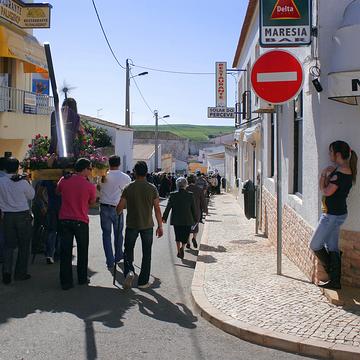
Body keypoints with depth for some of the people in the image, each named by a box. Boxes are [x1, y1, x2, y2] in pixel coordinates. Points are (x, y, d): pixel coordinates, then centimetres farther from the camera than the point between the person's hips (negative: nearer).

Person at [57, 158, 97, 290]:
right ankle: (82, 279, 25)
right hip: (81, 221, -3)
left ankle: (66, 282, 9)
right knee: (82, 251, 15)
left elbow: (57, 192, 18)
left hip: (64, 220, 3)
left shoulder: (63, 180, -2)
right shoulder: (90, 186, -12)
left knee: (65, 251, 6)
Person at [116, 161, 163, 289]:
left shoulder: (129, 188, -6)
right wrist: (160, 226, 3)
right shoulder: (152, 188, -5)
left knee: (128, 250, 15)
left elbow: (120, 207, -4)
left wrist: (116, 214, 19)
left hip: (132, 225, 0)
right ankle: (143, 281, 14)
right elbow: (157, 209, -5)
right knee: (146, 254, 10)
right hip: (147, 225, 0)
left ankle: (129, 271, -9)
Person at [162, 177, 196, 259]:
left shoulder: (173, 195, -7)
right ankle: (182, 247, -9)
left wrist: (164, 217, 5)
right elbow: (193, 208, 0)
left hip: (176, 219, 1)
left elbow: (168, 207, -4)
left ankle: (179, 252, 15)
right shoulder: (190, 195, -6)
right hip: (187, 220, -1)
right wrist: (195, 219, 10)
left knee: (178, 236, 16)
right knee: (185, 235, 12)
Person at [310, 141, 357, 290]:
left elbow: (326, 192, -20)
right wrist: (328, 175, -5)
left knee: (315, 245, 2)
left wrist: (323, 176, -5)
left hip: (332, 215, -10)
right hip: (336, 214, 10)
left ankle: (331, 271, 14)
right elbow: (328, 190, 9)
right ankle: (335, 280, 17)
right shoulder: (344, 170, 10)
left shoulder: (341, 172, -21)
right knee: (332, 247, 13)